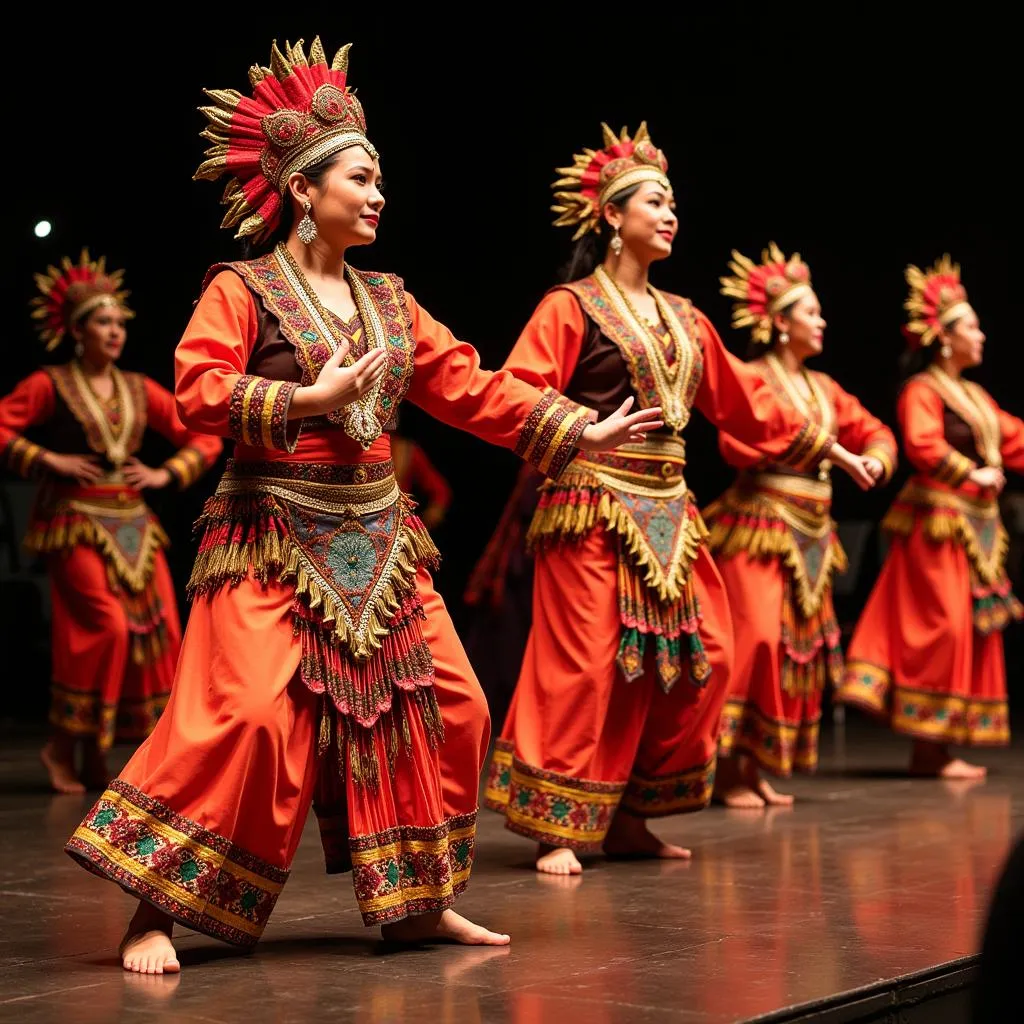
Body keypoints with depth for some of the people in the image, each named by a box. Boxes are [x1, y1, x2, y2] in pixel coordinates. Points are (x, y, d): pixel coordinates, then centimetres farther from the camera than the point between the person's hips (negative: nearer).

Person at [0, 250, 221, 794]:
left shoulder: (139, 389, 12)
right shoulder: (50, 384, -1)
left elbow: (205, 438, 15)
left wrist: (165, 474, 2)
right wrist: (49, 460, -14)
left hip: (132, 524, 6)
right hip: (76, 523, -6)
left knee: (153, 634, -3)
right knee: (105, 627, -19)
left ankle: (95, 756, 9)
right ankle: (62, 743, -1)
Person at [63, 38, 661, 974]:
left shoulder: (388, 302, 14)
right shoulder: (244, 289, -3)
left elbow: (471, 387, 13)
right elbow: (199, 394, -15)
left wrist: (581, 432, 8)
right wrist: (314, 397, -21)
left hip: (375, 539, 7)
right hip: (275, 541, -7)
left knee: (445, 705, 4)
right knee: (246, 716, -14)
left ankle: (418, 901, 17)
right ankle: (158, 911, -2)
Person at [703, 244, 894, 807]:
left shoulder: (822, 388, 16)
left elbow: (875, 431, 22)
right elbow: (737, 443, -21)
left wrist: (875, 459, 1)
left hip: (811, 532, 8)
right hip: (760, 527, -8)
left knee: (801, 646, 6)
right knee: (757, 638, -15)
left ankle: (757, 770, 14)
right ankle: (728, 772, -7)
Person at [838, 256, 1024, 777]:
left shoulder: (974, 395, 17)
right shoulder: (922, 391, -10)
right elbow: (923, 446, -24)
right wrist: (973, 475, -21)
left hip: (975, 526, 9)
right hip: (937, 521, -9)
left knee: (972, 631, 9)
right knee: (941, 627, -8)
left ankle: (936, 747, 15)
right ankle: (930, 745, -2)